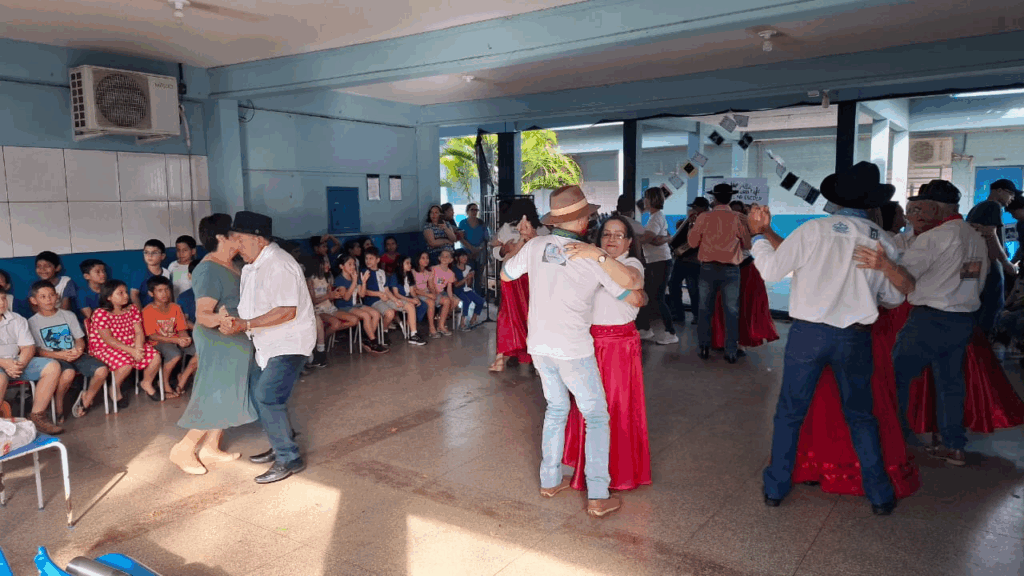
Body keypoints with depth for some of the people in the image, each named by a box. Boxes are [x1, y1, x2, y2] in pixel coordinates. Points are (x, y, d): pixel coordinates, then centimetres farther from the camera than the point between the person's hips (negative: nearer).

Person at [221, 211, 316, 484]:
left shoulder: (278, 265, -22)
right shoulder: (252, 267, 10)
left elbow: (287, 311, -28)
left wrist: (246, 324, -27)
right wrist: (235, 321, 2)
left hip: (290, 342, -10)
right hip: (269, 343, 11)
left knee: (267, 397, -15)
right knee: (255, 392, 15)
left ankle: (289, 459, -3)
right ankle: (281, 445, 30)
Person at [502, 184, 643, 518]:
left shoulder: (536, 246, -3)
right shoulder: (595, 260, -13)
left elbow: (505, 274, 12)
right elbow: (635, 286, -6)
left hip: (539, 345, 5)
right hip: (573, 350, -5)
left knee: (556, 409, 22)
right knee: (596, 417, 7)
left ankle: (550, 480, 29)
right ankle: (598, 497, 4)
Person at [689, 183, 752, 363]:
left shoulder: (704, 218, -6)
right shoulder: (739, 219, -6)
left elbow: (692, 242, 1)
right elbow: (747, 245, 3)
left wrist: (693, 226, 17)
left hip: (708, 268, 1)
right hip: (731, 269, 0)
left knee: (705, 309, 12)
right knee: (731, 311, 6)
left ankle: (703, 348, 15)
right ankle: (731, 352, 6)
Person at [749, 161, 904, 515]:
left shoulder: (815, 230, -8)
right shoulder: (882, 242, 2)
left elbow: (772, 270, -8)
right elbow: (894, 297, 12)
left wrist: (759, 234, 6)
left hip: (808, 333, -2)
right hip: (855, 337, 2)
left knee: (790, 412, 11)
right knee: (860, 417, 18)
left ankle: (776, 487, 21)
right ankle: (879, 495, 26)